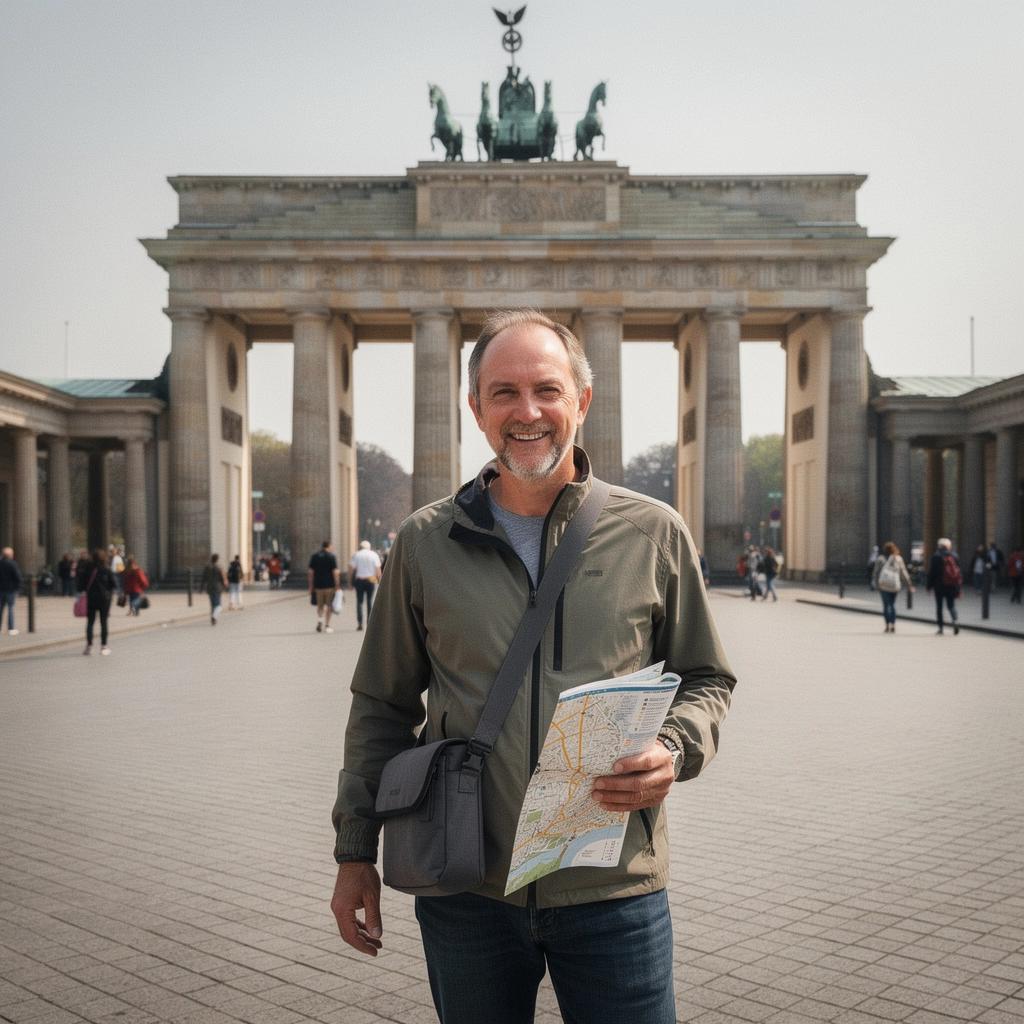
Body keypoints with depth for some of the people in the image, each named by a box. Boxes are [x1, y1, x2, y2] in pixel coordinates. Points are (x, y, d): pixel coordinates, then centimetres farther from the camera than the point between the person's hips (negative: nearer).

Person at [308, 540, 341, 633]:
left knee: (320, 605, 13)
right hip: (329, 585, -3)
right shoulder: (331, 556, -6)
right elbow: (335, 572, -11)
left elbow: (310, 572, 4)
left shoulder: (315, 556, 6)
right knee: (329, 605, 7)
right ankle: (327, 625, 8)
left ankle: (319, 619, -12)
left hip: (318, 585, 3)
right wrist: (337, 585, -6)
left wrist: (311, 586, 9)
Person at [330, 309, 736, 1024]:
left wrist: (673, 751, -13)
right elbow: (383, 705, 8)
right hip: (466, 892, 1)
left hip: (613, 890, -1)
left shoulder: (654, 534, 0)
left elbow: (707, 682, 8)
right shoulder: (424, 542, 2)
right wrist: (356, 852, 7)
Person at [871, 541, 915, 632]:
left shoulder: (880, 559, -2)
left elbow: (875, 573, 0)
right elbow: (904, 573, 5)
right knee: (892, 604, 11)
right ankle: (893, 625, 5)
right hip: (895, 584, 2)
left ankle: (887, 624, -2)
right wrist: (909, 585, 9)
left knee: (886, 605, 3)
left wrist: (874, 584, 7)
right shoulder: (898, 559, 3)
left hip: (883, 584, -2)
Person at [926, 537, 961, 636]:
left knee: (939, 606, 6)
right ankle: (955, 620, -16)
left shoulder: (936, 557, -6)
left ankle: (940, 628, 5)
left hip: (940, 585, -3)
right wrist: (959, 587, 12)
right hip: (952, 586, 3)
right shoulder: (954, 557, 3)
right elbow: (959, 572, 6)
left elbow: (932, 572, -6)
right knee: (951, 605, 11)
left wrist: (929, 586, 1)